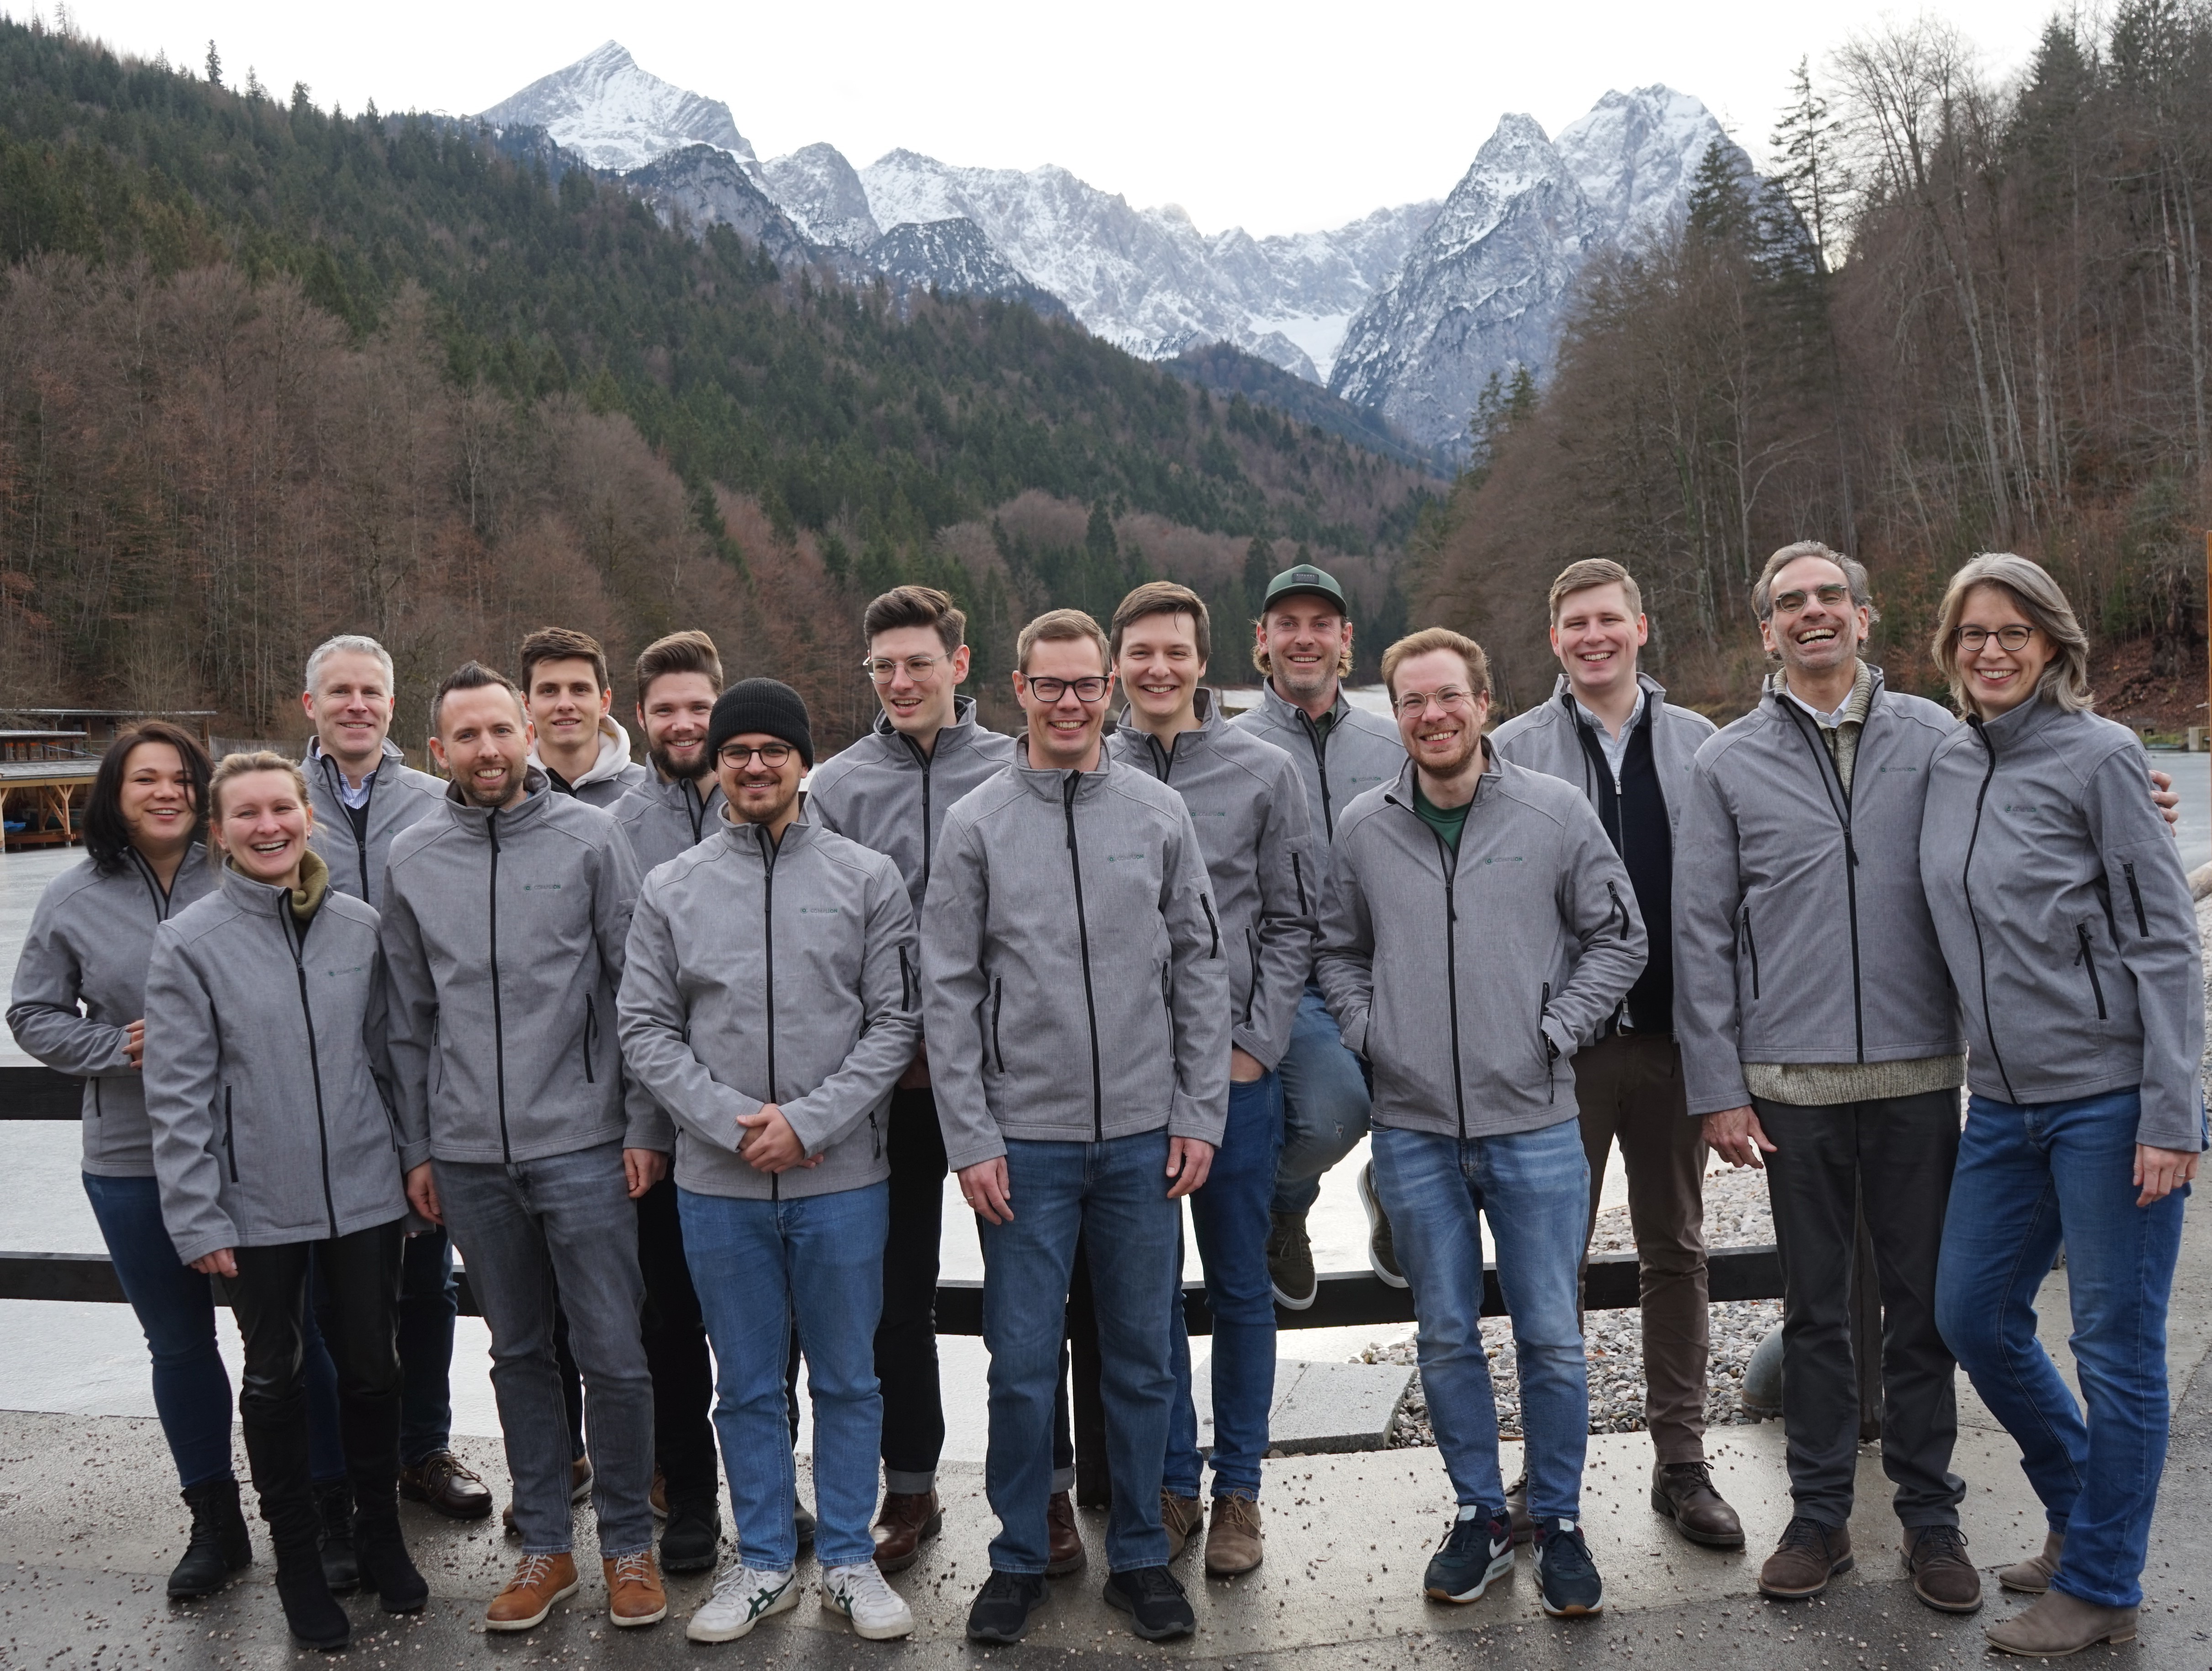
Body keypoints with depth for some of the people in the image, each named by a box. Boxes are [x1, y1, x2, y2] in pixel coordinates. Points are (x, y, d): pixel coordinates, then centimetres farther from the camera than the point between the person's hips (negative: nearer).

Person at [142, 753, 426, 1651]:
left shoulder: (359, 926, 0)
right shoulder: (189, 941, -7)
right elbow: (178, 1094, -7)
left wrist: (417, 1160, 8)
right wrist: (196, 1217, -9)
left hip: (365, 1195, 2)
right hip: (258, 1207, -2)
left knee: (371, 1366, 13)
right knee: (276, 1379, 13)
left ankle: (380, 1530, 34)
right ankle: (298, 1556, 31)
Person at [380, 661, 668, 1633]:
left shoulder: (588, 837, -4)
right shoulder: (411, 860, 6)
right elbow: (411, 1020, 12)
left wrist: (648, 1126, -6)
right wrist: (418, 1148, 11)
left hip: (582, 1145, -3)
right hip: (468, 1157, 3)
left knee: (613, 1355, 2)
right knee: (518, 1353, 14)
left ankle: (628, 1543, 21)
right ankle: (545, 1545, 28)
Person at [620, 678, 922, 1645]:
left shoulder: (868, 878, 0)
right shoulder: (670, 890, 4)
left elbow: (895, 1023, -3)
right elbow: (646, 1031, 1)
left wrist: (807, 1122, -13)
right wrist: (734, 1122, -11)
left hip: (844, 1178, -1)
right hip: (718, 1183, 1)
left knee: (848, 1380, 10)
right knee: (749, 1385, 13)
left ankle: (849, 1562, 25)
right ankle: (764, 1565, 28)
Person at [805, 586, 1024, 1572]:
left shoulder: (1018, 773, 2)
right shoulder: (836, 786, 5)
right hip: (889, 1077, 2)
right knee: (896, 1292, 12)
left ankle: (1045, 1486, 23)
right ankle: (910, 1487, 28)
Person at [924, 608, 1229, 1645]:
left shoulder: (1160, 814, 4)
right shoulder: (976, 825, 0)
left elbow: (1200, 968, 5)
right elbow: (948, 992, -2)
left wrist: (1199, 1113, 0)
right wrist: (969, 1138, -7)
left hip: (1146, 1137, 2)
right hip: (1026, 1139, -1)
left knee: (1143, 1358, 11)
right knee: (1023, 1363, 5)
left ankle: (1139, 1554, 28)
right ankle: (1019, 1557, 25)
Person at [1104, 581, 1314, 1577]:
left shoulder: (1262, 772, 1)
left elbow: (1292, 923, 2)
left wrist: (1258, 1044, -6)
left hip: (1234, 1069, -1)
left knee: (1240, 1287, 8)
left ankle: (1238, 1489, 23)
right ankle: (1173, 1484, 25)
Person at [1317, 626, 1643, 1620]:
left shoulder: (1557, 813, -2)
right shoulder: (1362, 828, 2)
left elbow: (1618, 937, 4)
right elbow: (1337, 949, 14)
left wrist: (1557, 1031, -4)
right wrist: (1366, 1035, 1)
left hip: (1533, 1123, -1)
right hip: (1412, 1129, 2)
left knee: (1551, 1339, 6)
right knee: (1447, 1338, 12)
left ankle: (1560, 1525, 25)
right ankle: (1479, 1517, 29)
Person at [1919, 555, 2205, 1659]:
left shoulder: (2098, 755, -9)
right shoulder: (1945, 767, 8)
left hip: (2110, 1099, -6)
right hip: (2003, 1102, 7)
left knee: (2116, 1347, 5)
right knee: (1972, 1315, 13)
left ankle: (2099, 1586, 22)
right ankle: (2082, 1512, 36)